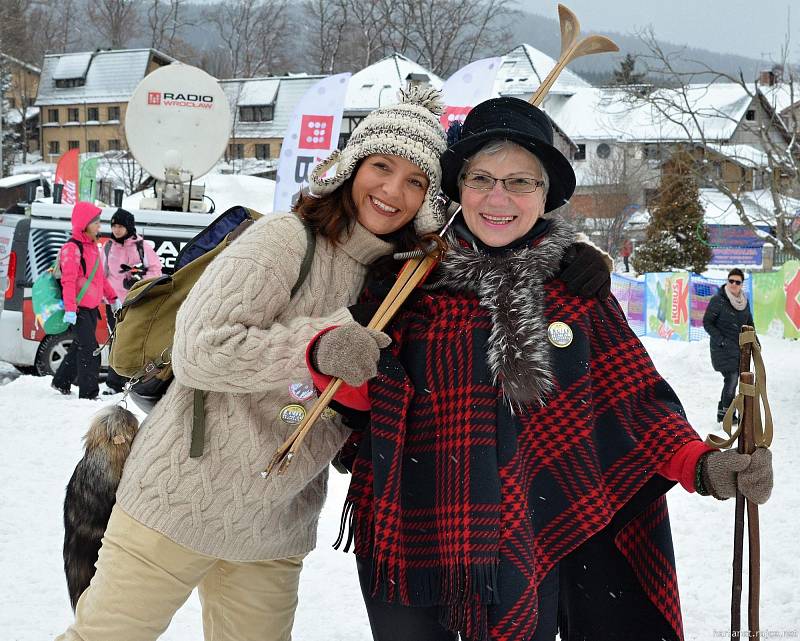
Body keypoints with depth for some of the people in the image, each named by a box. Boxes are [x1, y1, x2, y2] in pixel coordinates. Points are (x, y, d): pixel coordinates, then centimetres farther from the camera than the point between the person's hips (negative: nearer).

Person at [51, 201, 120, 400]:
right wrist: (70, 309, -30)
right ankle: (88, 393, -8)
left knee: (80, 346, 18)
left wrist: (112, 297, 23)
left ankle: (61, 383, 33)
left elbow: (99, 276, 25)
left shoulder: (92, 245, 15)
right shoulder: (72, 248, -15)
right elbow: (68, 281, -23)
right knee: (90, 350, -12)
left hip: (92, 308, 9)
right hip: (79, 309, -9)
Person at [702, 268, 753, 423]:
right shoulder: (718, 300, -11)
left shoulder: (744, 301, 8)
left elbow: (749, 323, 21)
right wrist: (721, 340, -15)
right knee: (731, 378, -13)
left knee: (733, 380, 9)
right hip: (723, 348, -6)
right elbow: (707, 323, -8)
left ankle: (724, 412, 20)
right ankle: (725, 413, -1)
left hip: (740, 348, 6)